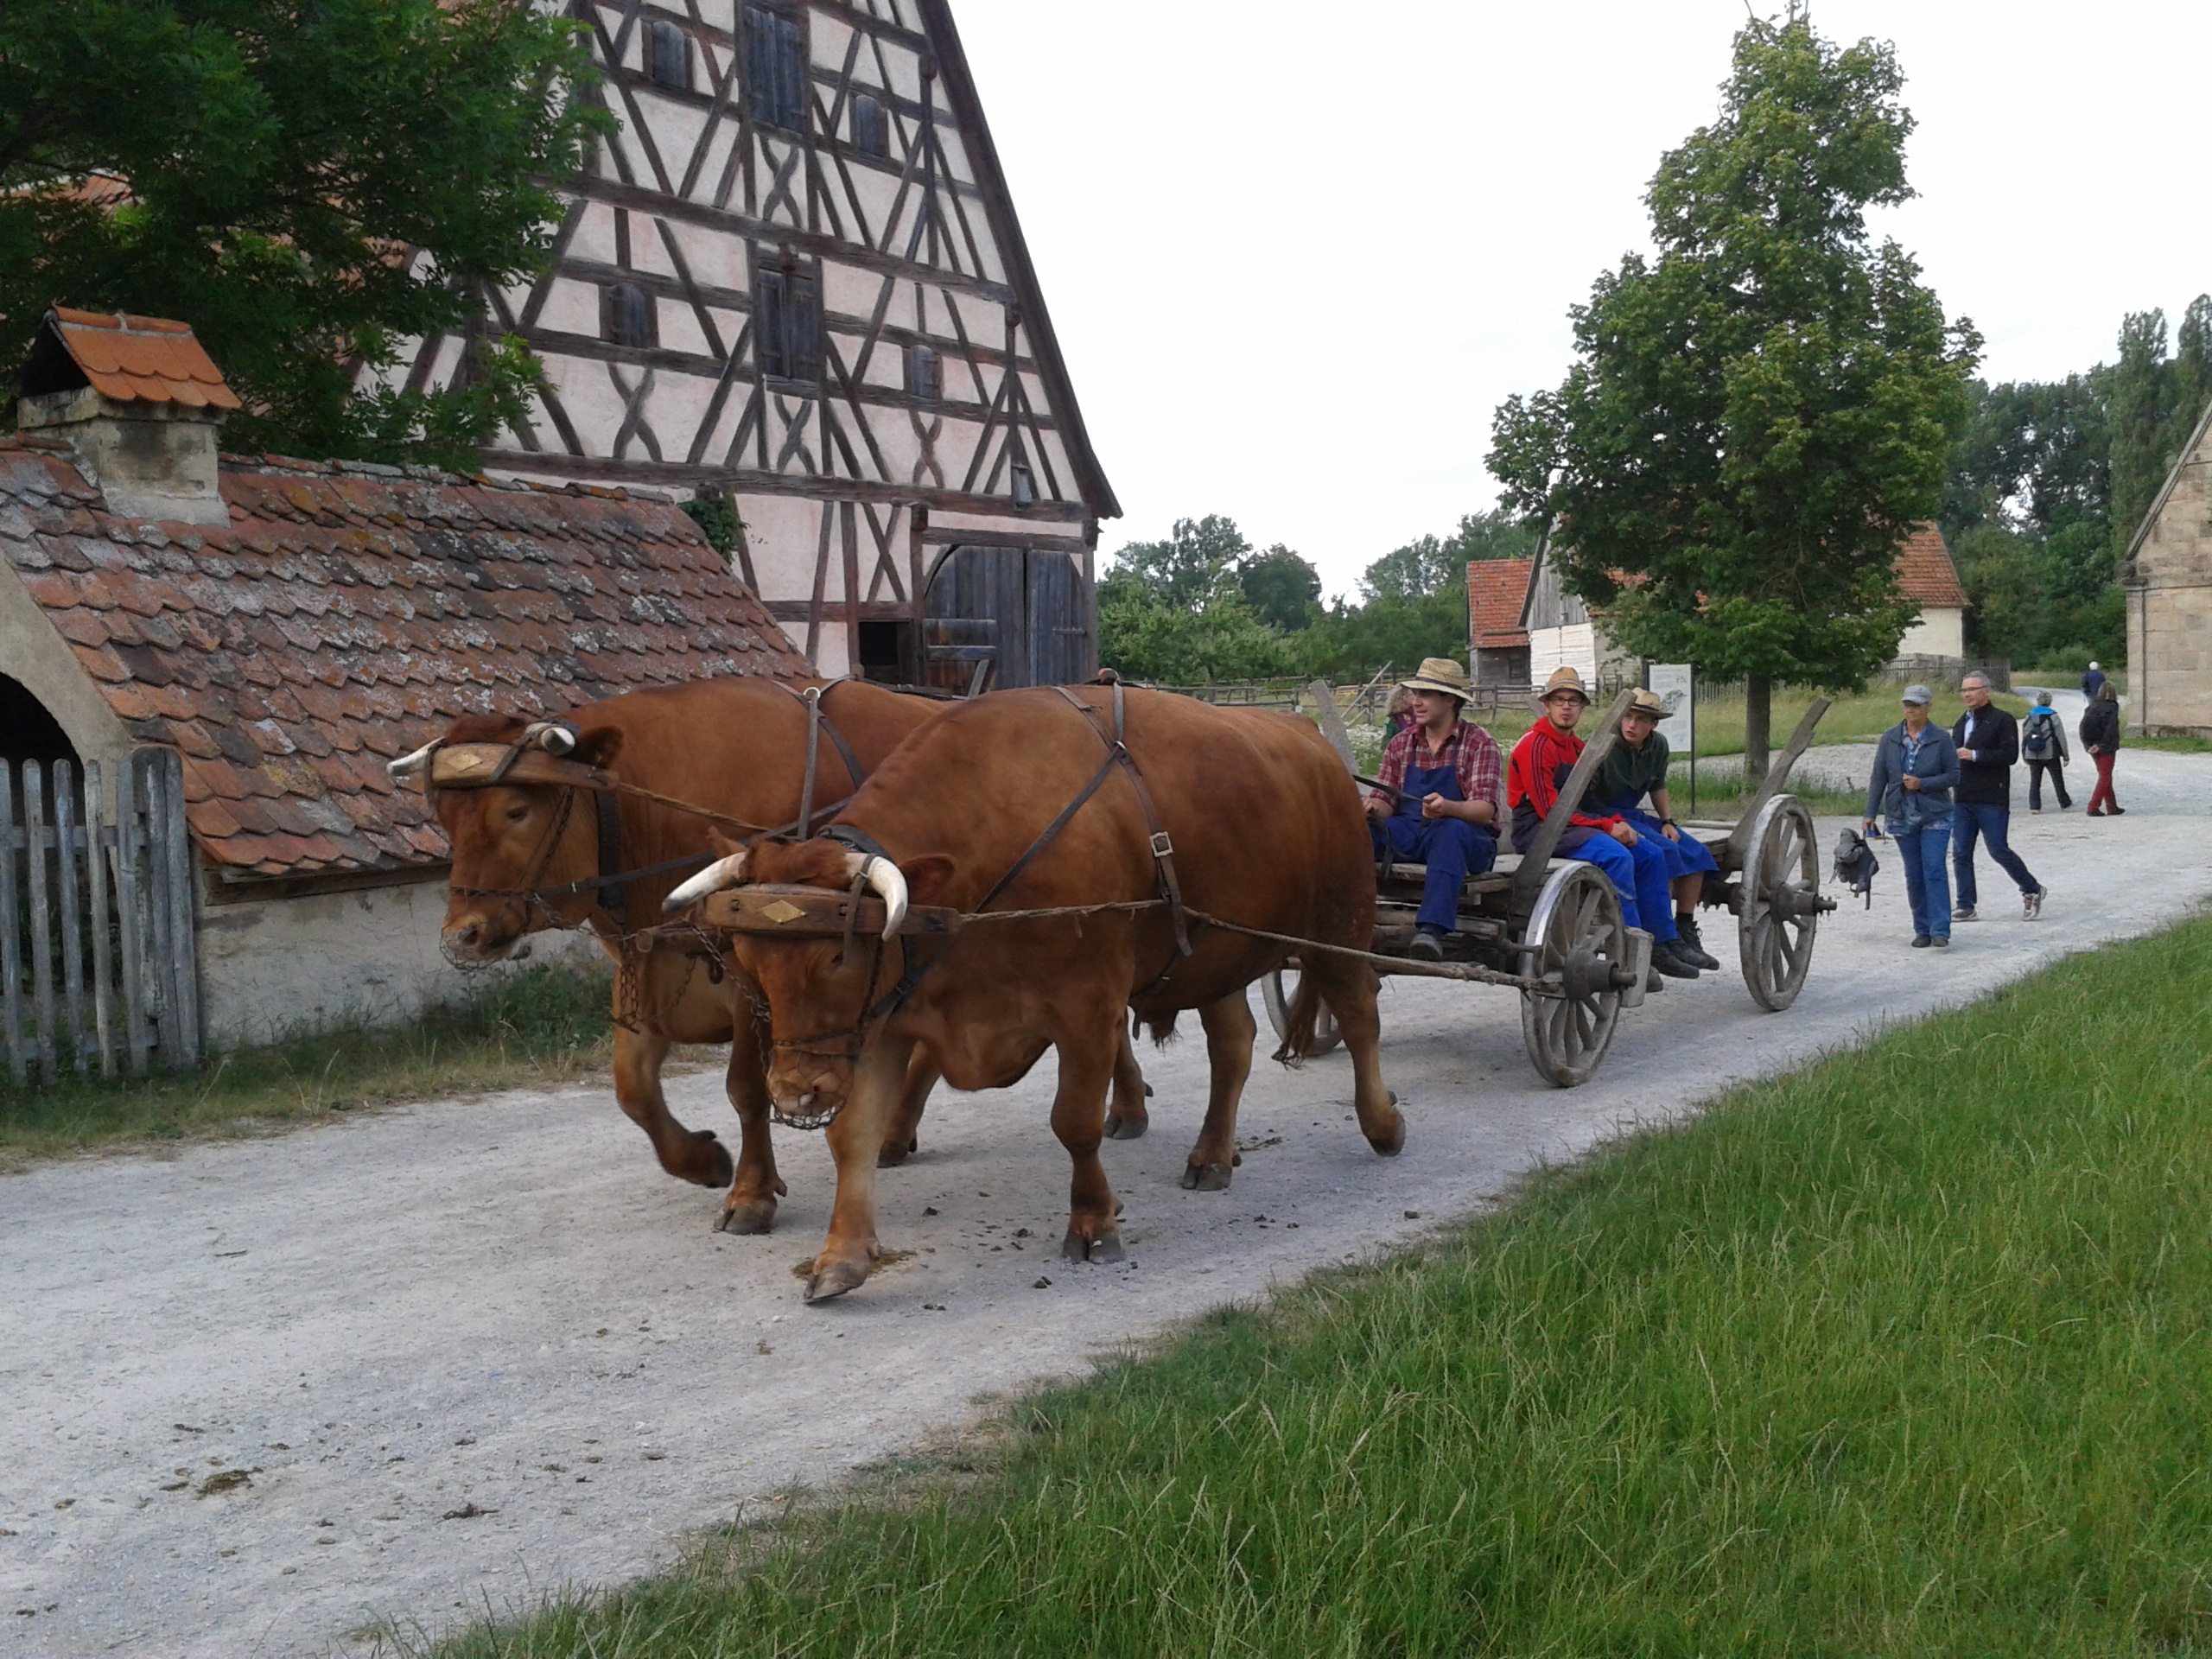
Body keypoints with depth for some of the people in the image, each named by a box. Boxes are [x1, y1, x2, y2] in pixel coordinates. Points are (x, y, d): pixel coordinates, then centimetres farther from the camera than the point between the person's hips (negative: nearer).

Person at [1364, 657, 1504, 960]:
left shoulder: (1479, 743, -2)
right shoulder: (1400, 744, 12)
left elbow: (1485, 810, -13)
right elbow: (1386, 803, 8)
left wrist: (1447, 807, -35)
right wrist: (1373, 807, -18)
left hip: (1469, 840, -4)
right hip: (1407, 837, 4)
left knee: (1450, 830, -40)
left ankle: (1432, 930, -54)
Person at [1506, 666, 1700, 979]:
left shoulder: (1576, 746, 17)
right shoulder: (1535, 745, -13)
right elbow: (1549, 810, -18)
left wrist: (1619, 823, -1)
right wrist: (1607, 826, -17)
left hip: (1573, 823, 10)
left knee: (1650, 854, 1)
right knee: (1616, 856, -29)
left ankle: (1660, 945, 2)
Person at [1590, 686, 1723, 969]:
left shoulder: (1658, 746, 3)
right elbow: (1584, 793, -19)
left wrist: (1667, 822, 4)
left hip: (1633, 815, 8)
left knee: (1696, 852, -7)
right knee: (1664, 851, -28)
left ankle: (1686, 932, -2)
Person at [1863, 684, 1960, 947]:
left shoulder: (1941, 738, -2)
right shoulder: (1890, 738, 5)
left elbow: (1954, 776, -2)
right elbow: (1878, 778, 8)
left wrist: (1922, 784, -14)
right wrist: (1870, 813, 4)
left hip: (1935, 815, -3)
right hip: (1902, 817, 3)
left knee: (1934, 870, -13)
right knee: (1913, 876, 6)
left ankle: (1940, 930, -13)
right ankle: (1922, 930, 14)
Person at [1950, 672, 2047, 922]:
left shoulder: (2003, 720, -6)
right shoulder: (1962, 722, 18)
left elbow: (2010, 754, -16)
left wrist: (1975, 755, -20)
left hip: (1992, 800, -7)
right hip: (1962, 799, 7)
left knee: (1999, 850, -4)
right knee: (1960, 854, 3)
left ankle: (2032, 890, 17)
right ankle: (1966, 906, 9)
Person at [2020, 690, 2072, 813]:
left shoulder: (2029, 716, 4)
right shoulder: (2053, 716, -6)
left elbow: (2024, 737, 7)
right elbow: (2061, 736, -6)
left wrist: (2024, 755, 15)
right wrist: (2065, 755, 0)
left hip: (2032, 755, 2)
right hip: (2050, 755, -2)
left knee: (2035, 780, 7)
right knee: (2058, 780, 9)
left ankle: (2034, 806, 0)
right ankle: (2065, 805, 18)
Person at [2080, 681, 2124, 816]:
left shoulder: (2091, 707, 3)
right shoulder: (2112, 707, -12)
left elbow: (2083, 726, -2)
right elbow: (2111, 729, -20)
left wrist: (2088, 744, -3)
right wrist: (2100, 745, -17)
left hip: (2093, 747, 6)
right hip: (2107, 748, -6)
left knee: (2104, 777, 16)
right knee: (2105, 778, 2)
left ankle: (2112, 807, 22)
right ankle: (2093, 808, -5)